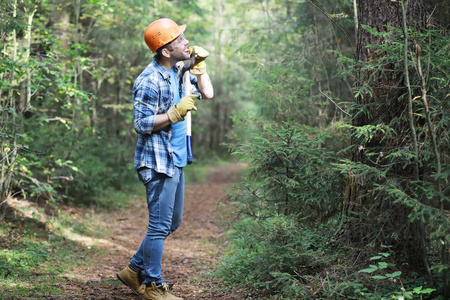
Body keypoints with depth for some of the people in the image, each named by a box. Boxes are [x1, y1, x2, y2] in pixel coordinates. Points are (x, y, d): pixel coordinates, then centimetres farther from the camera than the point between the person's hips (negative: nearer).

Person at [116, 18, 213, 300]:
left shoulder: (178, 71, 9)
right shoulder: (150, 81, -18)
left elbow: (207, 93, 13)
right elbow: (141, 124, -18)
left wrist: (199, 64, 4)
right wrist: (176, 113, -24)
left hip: (176, 161, 10)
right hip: (158, 163, -10)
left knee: (172, 223, 18)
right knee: (160, 226, -1)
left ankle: (135, 270, 29)